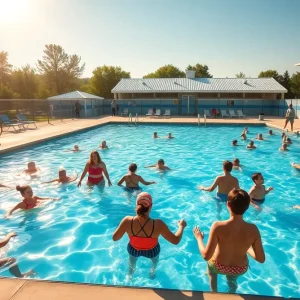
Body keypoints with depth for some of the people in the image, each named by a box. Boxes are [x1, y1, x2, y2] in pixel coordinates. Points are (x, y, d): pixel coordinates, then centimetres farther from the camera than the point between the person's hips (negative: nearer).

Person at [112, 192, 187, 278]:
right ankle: (153, 272, 67)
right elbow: (176, 240, -27)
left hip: (133, 250, 1)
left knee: (132, 263, 40)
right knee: (155, 260, 40)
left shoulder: (127, 221, -36)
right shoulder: (158, 224, -39)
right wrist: (181, 226, -9)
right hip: (152, 251, -1)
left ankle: (130, 275, 68)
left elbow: (114, 238, -19)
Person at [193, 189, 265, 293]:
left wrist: (199, 238, -11)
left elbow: (206, 256, -29)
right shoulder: (253, 229, -26)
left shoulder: (218, 226, -35)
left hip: (218, 266, -1)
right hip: (240, 269, 2)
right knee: (232, 280, 41)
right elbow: (261, 259, -16)